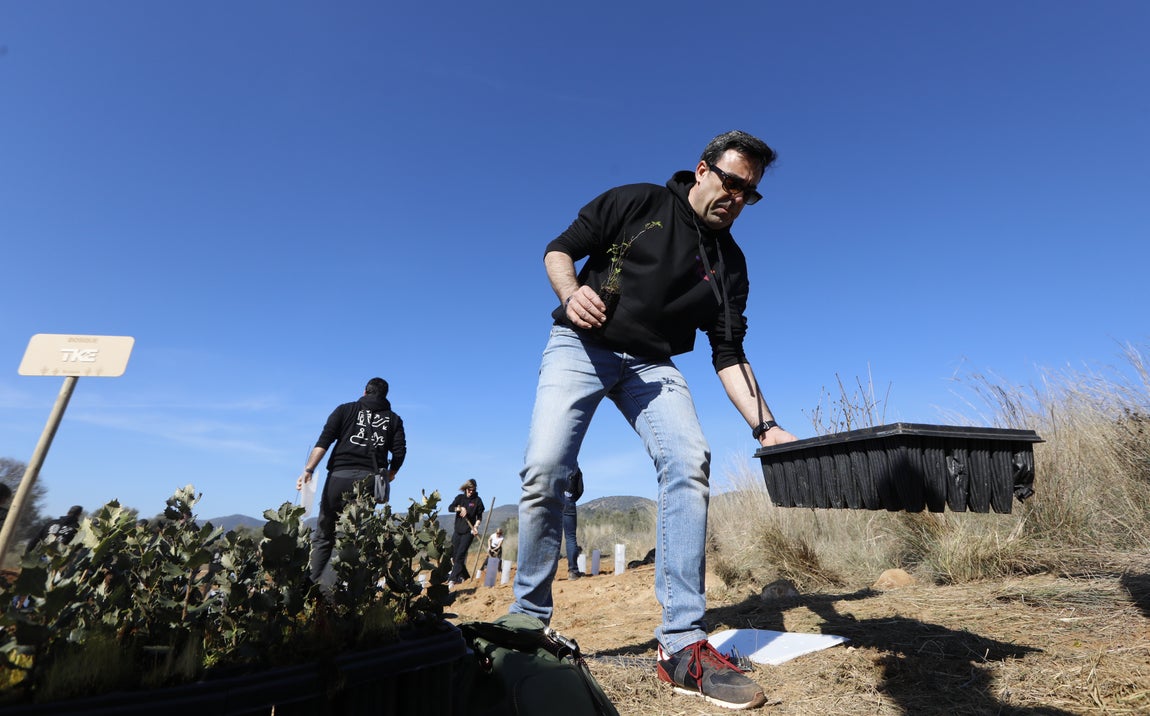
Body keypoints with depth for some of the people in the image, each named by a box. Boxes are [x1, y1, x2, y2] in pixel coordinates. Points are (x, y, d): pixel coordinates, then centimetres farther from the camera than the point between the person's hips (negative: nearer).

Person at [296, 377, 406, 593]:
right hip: (370, 479, 1)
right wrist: (390, 474, 23)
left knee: (324, 536, 7)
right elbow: (399, 452, 6)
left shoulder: (346, 409, 14)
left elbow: (324, 441, 0)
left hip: (340, 476, -1)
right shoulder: (393, 419, 17)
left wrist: (308, 470, -8)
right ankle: (328, 590, -2)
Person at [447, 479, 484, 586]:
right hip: (457, 530, 4)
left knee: (460, 555, -11)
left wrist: (476, 526, -14)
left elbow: (479, 516, 2)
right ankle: (465, 576, 21)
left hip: (468, 531, -4)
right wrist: (460, 508, -19)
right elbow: (450, 508, -2)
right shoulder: (460, 497, 7)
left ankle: (452, 579, -11)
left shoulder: (477, 500, 0)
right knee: (454, 555, 6)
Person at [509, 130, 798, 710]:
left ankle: (683, 645, -16)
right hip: (581, 345, -2)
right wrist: (570, 292, -20)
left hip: (652, 365, 3)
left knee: (689, 463, -22)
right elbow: (559, 250, 3)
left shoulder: (728, 263, 8)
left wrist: (765, 427, -10)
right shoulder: (636, 203, 2)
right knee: (544, 469, -19)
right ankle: (528, 619, 3)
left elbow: (728, 356, 3)